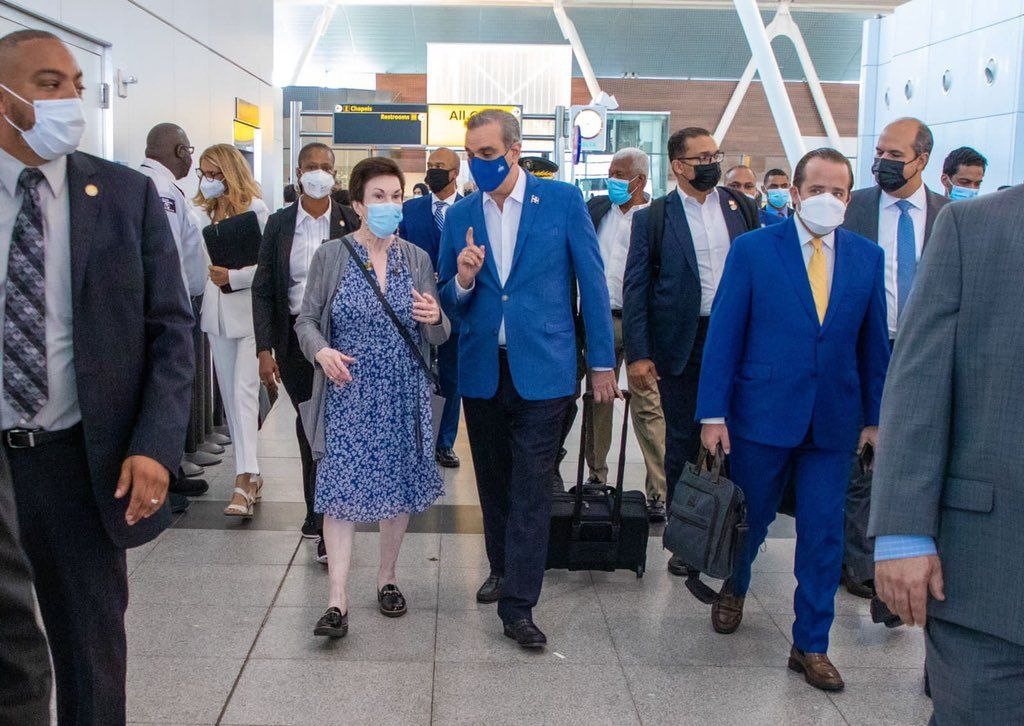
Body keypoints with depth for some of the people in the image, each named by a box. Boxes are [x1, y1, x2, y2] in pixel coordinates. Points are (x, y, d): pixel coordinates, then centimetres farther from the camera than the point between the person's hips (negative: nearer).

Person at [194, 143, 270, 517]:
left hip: (248, 311, -7)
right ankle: (250, 474, 19)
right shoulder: (204, 211, 13)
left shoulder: (255, 209, -7)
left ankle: (244, 480, -15)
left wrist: (233, 276, -21)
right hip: (217, 312, 7)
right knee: (230, 395, 9)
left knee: (244, 392, -13)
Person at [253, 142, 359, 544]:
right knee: (307, 421, 13)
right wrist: (264, 349, -4)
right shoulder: (279, 223, 3)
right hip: (294, 337, 3)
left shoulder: (351, 223, -2)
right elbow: (263, 289, 2)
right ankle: (320, 507, 28)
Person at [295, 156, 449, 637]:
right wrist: (321, 351, -18)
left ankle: (387, 578, 29)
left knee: (399, 488, 10)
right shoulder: (330, 256, -1)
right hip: (348, 393, -2)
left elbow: (437, 338, 7)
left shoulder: (416, 259, 5)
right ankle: (338, 600, -1)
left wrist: (436, 319, -17)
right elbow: (307, 320, 2)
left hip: (403, 395, 3)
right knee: (340, 489, -6)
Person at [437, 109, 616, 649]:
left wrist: (602, 362, -1)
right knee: (492, 479, 16)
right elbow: (450, 302, 10)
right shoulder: (459, 216, 4)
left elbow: (592, 282, -1)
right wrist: (464, 280, -14)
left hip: (541, 368, -4)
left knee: (531, 485, -3)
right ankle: (501, 568, 37)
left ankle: (518, 605, 3)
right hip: (481, 371, 4)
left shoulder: (562, 200, -4)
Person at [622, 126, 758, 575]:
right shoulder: (653, 218, 0)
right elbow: (635, 288, -2)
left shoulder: (743, 209, 7)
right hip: (681, 346, -2)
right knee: (683, 443, 7)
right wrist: (637, 354, -9)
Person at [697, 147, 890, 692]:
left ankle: (811, 646, 19)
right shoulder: (753, 249, -5)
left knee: (823, 536, 5)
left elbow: (873, 342, 8)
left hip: (834, 422, 2)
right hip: (762, 415, -2)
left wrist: (875, 417, 8)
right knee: (750, 517, 16)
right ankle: (734, 589, 45)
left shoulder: (867, 257, 4)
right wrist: (713, 413, -9)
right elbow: (723, 335, -6)